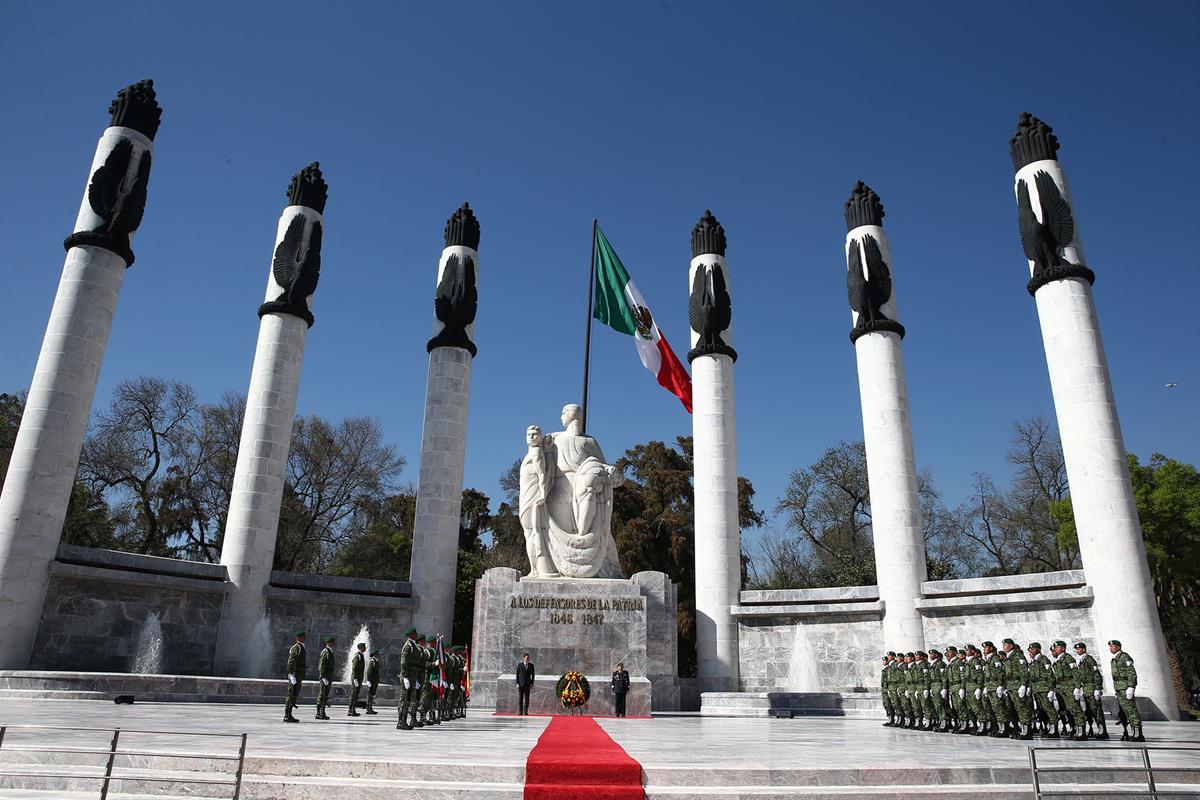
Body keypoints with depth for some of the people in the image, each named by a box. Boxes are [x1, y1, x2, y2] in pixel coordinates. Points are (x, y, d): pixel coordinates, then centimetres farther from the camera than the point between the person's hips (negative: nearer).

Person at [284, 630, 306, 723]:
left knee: (294, 696, 11)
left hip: (298, 676, 10)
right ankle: (287, 716, -6)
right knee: (291, 695, -8)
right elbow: (290, 662, -20)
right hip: (295, 675, -10)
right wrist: (292, 675, -26)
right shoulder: (296, 648, -12)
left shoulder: (301, 648, 19)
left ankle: (289, 715, 15)